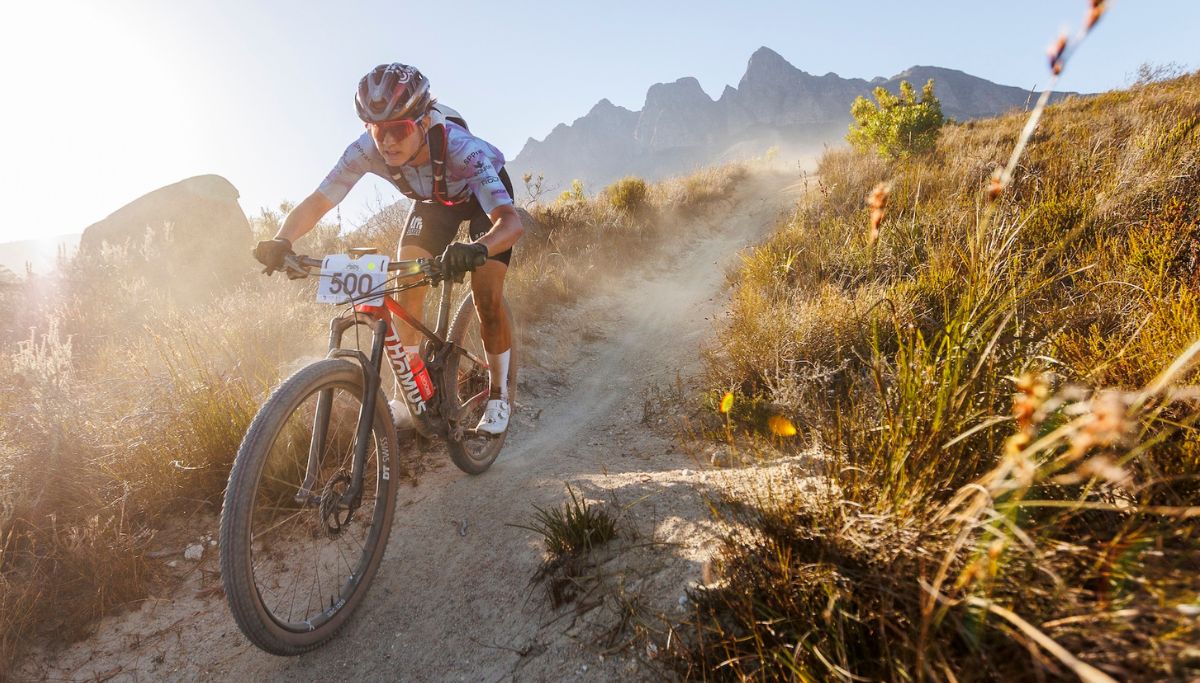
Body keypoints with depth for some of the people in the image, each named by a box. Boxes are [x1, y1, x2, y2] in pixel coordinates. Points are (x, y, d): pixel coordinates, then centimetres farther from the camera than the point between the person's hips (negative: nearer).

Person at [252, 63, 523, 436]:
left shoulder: (460, 148, -41)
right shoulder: (367, 150, -29)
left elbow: (511, 222, -51)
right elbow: (316, 202, -26)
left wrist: (476, 249, -71)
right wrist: (281, 241, -45)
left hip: (484, 195, -4)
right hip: (433, 200, 4)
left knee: (487, 297, -18)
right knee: (405, 285, -12)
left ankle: (499, 395, 2)